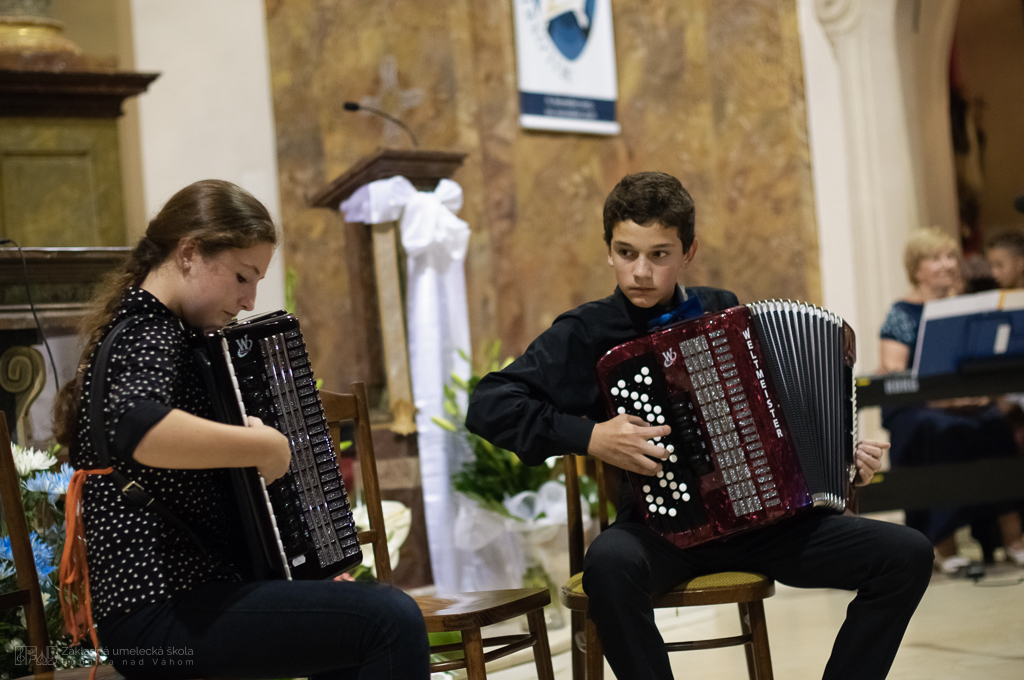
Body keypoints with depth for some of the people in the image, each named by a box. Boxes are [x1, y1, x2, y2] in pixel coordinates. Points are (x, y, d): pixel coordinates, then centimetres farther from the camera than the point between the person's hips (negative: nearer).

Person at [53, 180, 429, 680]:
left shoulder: (156, 330, 17)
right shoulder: (149, 333, -13)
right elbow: (137, 428, -37)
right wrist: (263, 446, -28)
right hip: (160, 614, -11)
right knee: (392, 619, -21)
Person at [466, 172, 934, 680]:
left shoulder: (722, 312, 10)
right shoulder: (588, 333, -3)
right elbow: (488, 405, -11)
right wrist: (588, 436, -20)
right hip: (662, 527, -4)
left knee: (908, 555, -12)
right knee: (610, 563, -39)